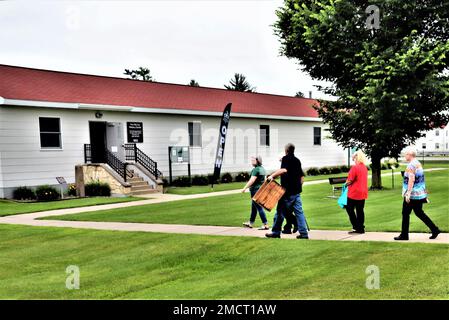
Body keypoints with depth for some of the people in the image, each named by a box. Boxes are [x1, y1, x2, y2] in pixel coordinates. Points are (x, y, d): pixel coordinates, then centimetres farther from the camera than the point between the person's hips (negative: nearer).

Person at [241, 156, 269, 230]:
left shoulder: (256, 169, -17)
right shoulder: (262, 168, 12)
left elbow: (252, 180, -23)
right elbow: (264, 180, 20)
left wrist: (245, 188, -19)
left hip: (255, 190, -10)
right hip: (261, 189, 10)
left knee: (259, 208, -8)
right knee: (253, 207, 18)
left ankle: (266, 225, -8)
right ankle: (251, 223, 28)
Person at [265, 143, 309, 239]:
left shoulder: (286, 158, -6)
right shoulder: (297, 160, 17)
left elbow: (284, 170, -26)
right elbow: (302, 176, 21)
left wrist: (272, 176, -21)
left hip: (288, 191, -7)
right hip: (297, 191, 7)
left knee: (280, 211, 3)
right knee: (299, 212, 6)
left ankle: (276, 232, 10)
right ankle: (304, 233, 3)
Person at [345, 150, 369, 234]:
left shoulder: (355, 167, -17)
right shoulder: (365, 167, 7)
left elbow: (350, 180, -16)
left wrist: (346, 184, 6)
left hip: (354, 193, -7)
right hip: (363, 193, 7)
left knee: (349, 209, 6)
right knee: (360, 210, 11)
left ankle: (356, 227, 2)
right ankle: (361, 228, 13)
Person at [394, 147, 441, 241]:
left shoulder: (411, 165, -16)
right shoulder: (419, 164, 14)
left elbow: (411, 180, -25)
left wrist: (408, 193, -26)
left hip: (412, 194, -9)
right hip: (420, 194, 9)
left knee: (405, 213, 1)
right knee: (419, 212, 16)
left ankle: (404, 235, 6)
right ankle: (435, 230, 12)